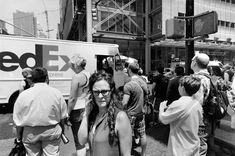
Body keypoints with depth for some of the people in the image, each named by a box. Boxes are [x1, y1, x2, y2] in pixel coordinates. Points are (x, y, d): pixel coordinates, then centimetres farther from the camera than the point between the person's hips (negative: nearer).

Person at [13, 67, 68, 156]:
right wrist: (61, 129, 14)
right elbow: (62, 117, -2)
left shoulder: (23, 95, -9)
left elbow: (18, 121, -3)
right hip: (52, 131, -1)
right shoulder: (56, 93, -8)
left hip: (30, 133, 1)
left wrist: (19, 136, 12)